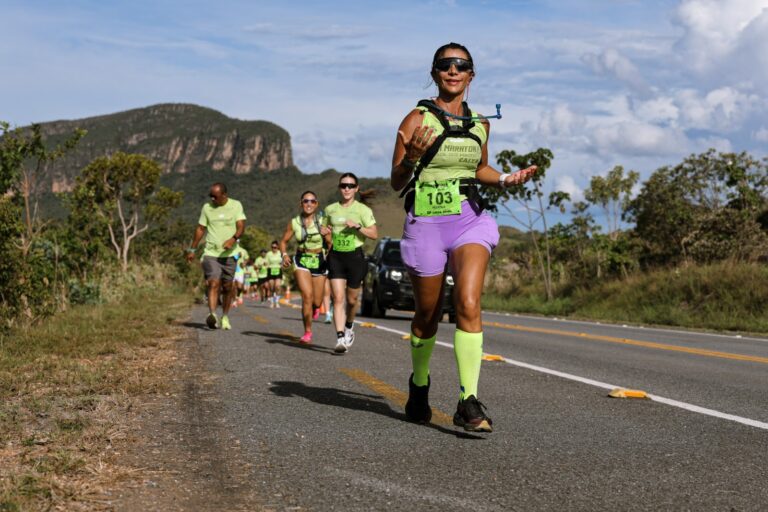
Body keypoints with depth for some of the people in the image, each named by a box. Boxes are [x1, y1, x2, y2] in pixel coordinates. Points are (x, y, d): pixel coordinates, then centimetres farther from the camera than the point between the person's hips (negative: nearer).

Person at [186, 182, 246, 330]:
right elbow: (200, 229, 14)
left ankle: (225, 316, 23)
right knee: (213, 283, -17)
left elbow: (241, 226, -7)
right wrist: (192, 250, 14)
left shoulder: (236, 205, 3)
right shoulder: (207, 208, 6)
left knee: (227, 287, 7)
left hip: (229, 254, 0)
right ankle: (212, 315, -29)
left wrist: (233, 239, -27)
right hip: (211, 253, 0)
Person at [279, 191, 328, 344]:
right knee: (307, 296, -18)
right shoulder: (294, 223, 0)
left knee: (317, 302, 4)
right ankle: (307, 332, -6)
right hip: (301, 261, 0)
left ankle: (314, 308, 45)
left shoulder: (322, 221, -5)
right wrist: (284, 255, -6)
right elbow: (284, 241, 11)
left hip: (319, 261, 0)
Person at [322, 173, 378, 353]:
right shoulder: (330, 209, 9)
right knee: (338, 298, -11)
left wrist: (357, 226, -19)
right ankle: (340, 338, -16)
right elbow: (326, 228, 25)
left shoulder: (362, 210, -1)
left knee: (351, 299, 9)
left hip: (355, 256, -2)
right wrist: (325, 231, 2)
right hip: (335, 257, 2)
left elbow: (374, 234, -6)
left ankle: (349, 327, 39)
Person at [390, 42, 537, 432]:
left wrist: (505, 179, 8)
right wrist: (411, 157, -23)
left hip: (470, 220, 2)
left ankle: (468, 404, -18)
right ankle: (419, 385, 36)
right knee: (428, 315, 9)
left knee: (468, 305, -18)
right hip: (427, 222, -2)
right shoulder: (418, 119, -3)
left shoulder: (480, 123, 10)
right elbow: (396, 183, -3)